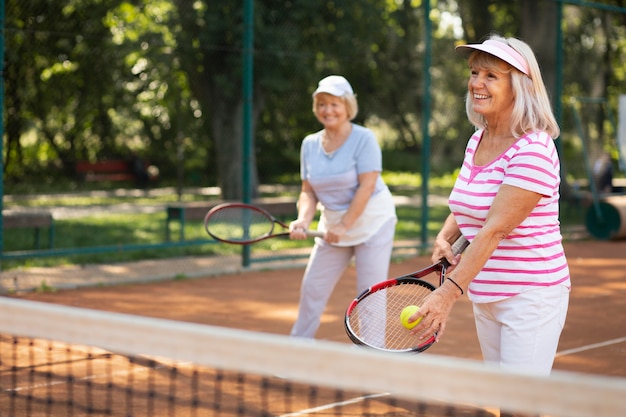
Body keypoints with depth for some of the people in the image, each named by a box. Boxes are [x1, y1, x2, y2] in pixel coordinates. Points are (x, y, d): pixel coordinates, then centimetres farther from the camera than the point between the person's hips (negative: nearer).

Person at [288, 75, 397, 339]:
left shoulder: (363, 139, -16)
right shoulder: (310, 144, 1)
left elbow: (367, 187, -21)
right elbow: (309, 191, 2)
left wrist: (344, 226, -23)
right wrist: (304, 220, -17)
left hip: (371, 224, -5)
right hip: (332, 226, 6)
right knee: (312, 288, 8)